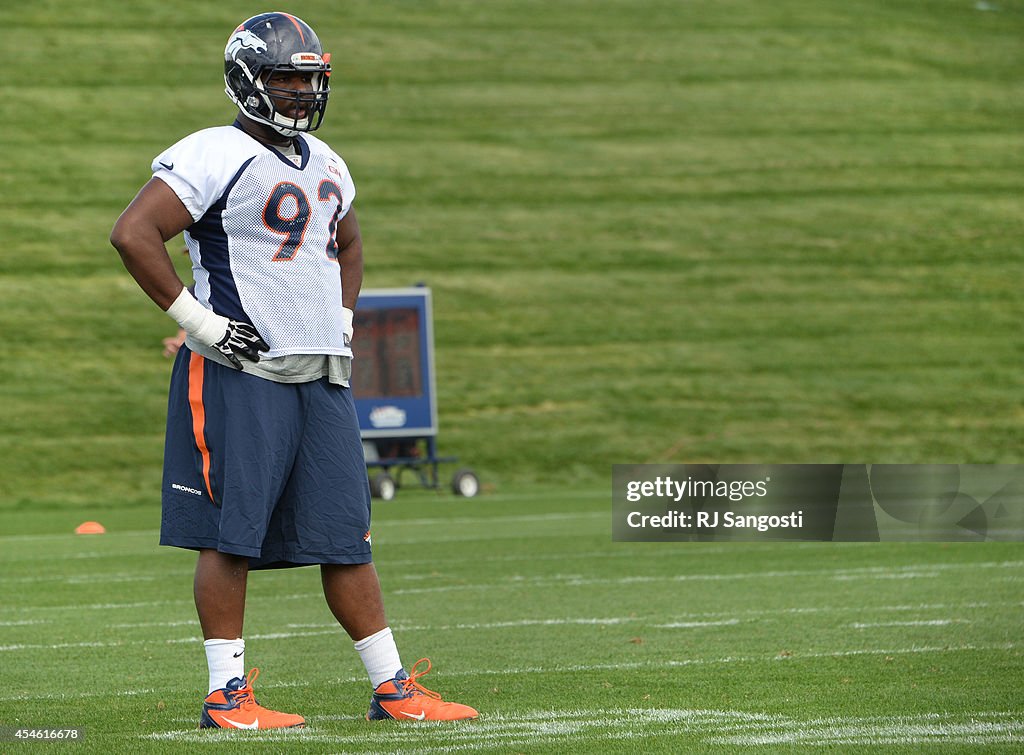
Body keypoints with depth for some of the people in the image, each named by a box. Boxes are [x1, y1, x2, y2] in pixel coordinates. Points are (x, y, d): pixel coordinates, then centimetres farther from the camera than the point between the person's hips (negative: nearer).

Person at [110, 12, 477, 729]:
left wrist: (342, 319, 21)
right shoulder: (216, 157, -10)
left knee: (345, 534, 7)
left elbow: (349, 245, 36)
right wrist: (196, 318, -17)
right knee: (232, 534, -3)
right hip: (240, 376, -7)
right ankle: (228, 696, 2)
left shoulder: (324, 164, 17)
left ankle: (393, 688, 10)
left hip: (321, 376, 7)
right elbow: (134, 233, -18)